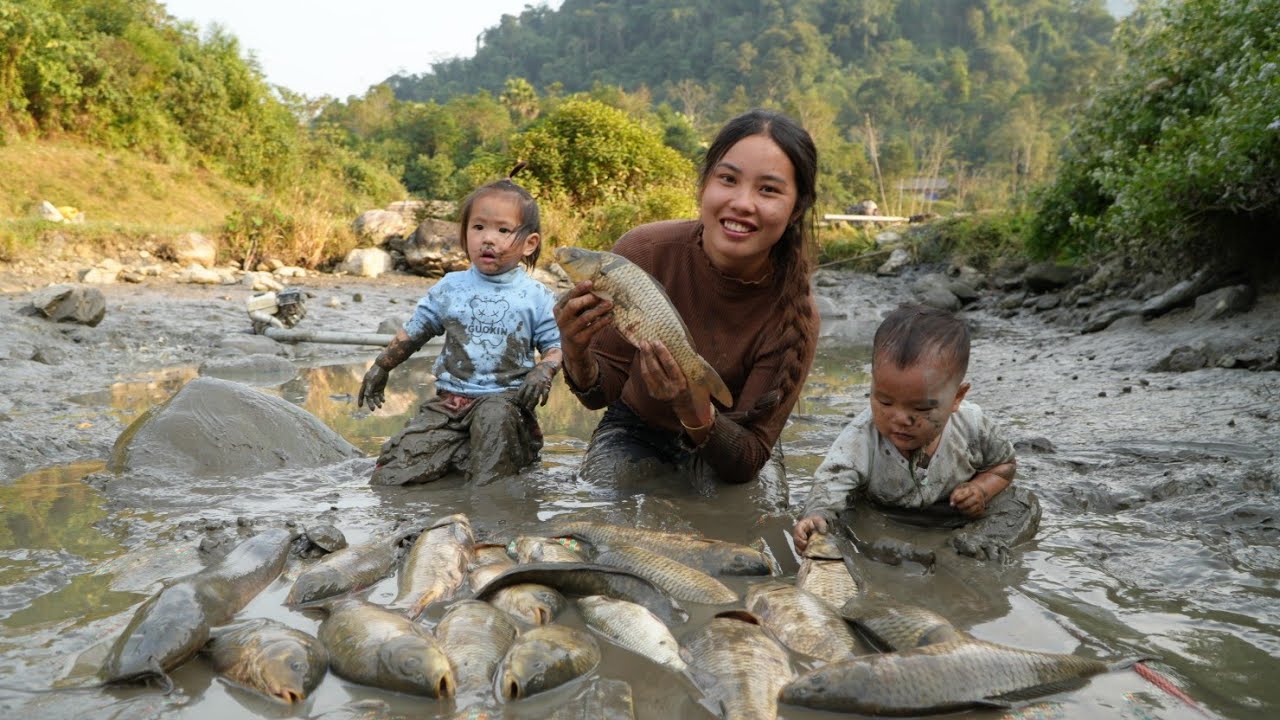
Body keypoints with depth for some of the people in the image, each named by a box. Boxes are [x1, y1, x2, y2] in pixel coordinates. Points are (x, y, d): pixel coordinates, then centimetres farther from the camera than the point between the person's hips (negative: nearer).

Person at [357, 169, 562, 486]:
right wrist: (380, 367, 22)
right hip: (449, 400, 2)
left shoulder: (536, 297, 0)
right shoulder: (449, 288, 7)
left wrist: (543, 373, -18)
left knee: (496, 415, -39)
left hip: (504, 399, -2)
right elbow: (413, 332, 19)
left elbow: (555, 346, 2)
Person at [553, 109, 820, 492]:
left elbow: (749, 459, -24)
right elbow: (602, 393, -14)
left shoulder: (794, 315, -26)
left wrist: (693, 409, -44)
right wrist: (577, 354, -37)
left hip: (726, 442, 1)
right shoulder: (644, 252, -24)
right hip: (636, 429, 0)